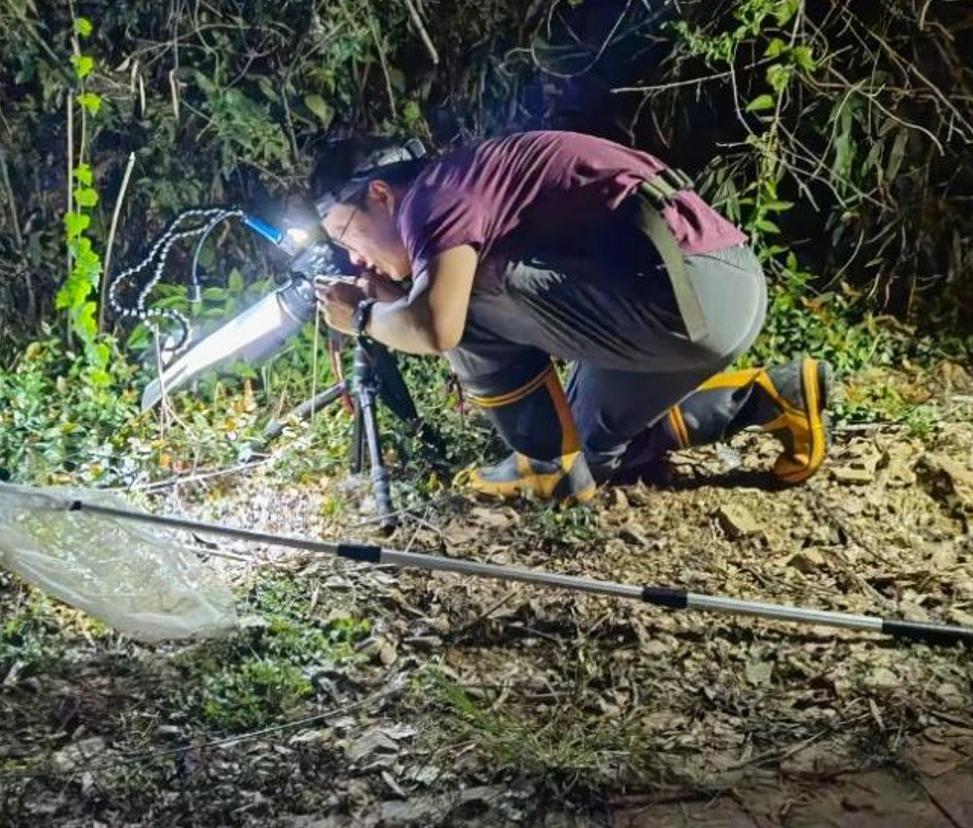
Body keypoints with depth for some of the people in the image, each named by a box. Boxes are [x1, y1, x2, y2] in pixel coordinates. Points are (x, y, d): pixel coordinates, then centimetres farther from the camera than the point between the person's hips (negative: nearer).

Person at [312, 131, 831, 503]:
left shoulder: (431, 194, -7)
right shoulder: (466, 187, 21)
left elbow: (437, 328, -23)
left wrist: (365, 316, -2)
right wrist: (394, 304, 17)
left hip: (689, 292, -10)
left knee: (470, 302, -8)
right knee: (598, 453, 26)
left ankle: (551, 464, 4)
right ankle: (772, 397, 23)